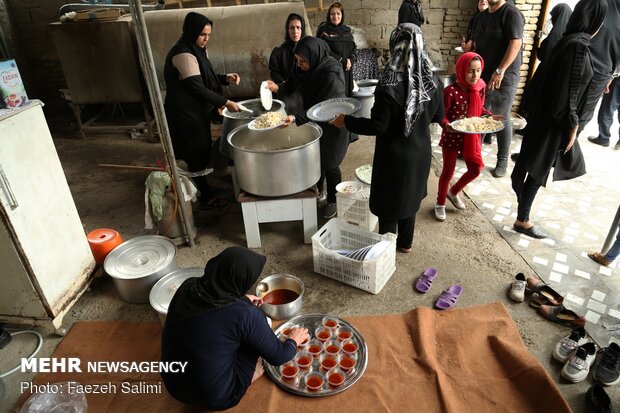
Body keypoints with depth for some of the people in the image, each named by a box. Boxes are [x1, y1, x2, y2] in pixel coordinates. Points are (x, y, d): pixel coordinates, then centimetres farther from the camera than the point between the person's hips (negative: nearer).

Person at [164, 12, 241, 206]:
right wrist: (225, 102, -21)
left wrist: (226, 78, -2)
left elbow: (204, 78, 16)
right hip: (186, 113, -10)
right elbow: (198, 88, -24)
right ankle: (204, 196, 14)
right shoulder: (184, 54, -22)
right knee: (197, 154, 0)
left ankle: (202, 190, 33)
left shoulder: (197, 50, 9)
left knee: (201, 152, 17)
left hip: (196, 110, 10)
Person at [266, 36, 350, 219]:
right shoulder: (309, 67, -9)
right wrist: (279, 88, -11)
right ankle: (317, 192, 38)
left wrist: (296, 117, -41)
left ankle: (333, 201, 26)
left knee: (329, 164, 5)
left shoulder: (331, 75, -30)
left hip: (331, 124, -7)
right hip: (314, 121, 7)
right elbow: (295, 82, 7)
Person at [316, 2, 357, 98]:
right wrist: (342, 62, -13)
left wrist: (350, 61, -8)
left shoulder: (347, 30, 14)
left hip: (346, 72, 5)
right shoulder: (323, 31, -2)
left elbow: (353, 49, 13)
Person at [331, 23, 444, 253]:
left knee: (389, 200, 13)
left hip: (394, 154, -5)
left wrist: (346, 121, -10)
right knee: (410, 196, 23)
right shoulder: (432, 81, -7)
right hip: (420, 151, 6)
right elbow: (438, 116, 5)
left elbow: (378, 126, -21)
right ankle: (405, 242, 40)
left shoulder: (389, 86, -25)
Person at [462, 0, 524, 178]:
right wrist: (470, 47, 0)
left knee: (502, 119, 0)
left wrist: (500, 71, -26)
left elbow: (516, 44, -18)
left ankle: (502, 161, 9)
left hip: (504, 77, -7)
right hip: (482, 75, 7)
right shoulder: (482, 16, 13)